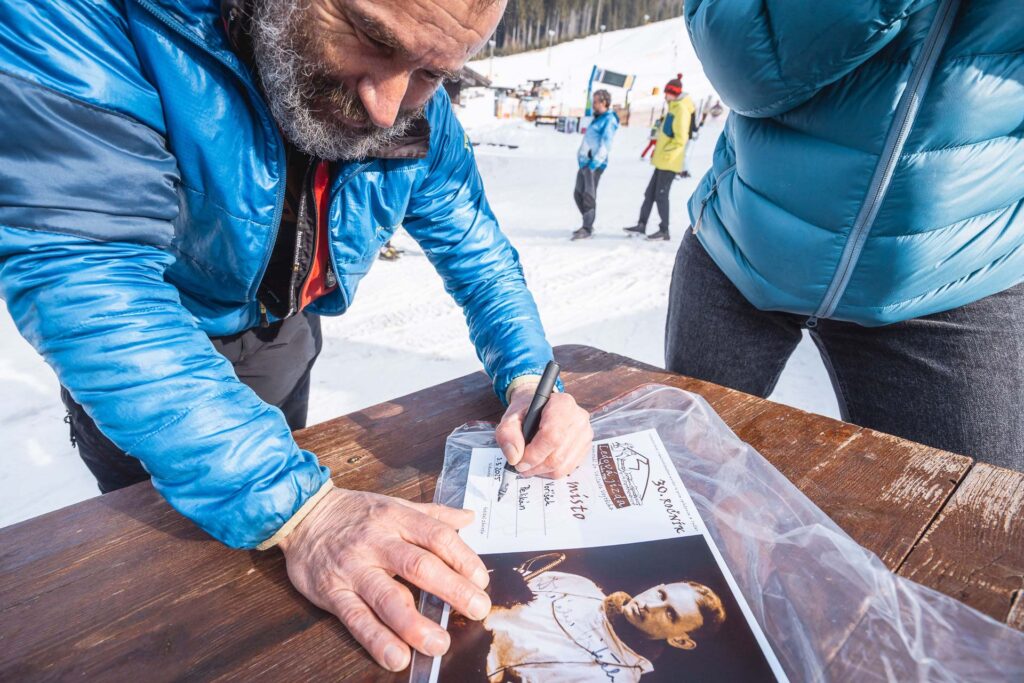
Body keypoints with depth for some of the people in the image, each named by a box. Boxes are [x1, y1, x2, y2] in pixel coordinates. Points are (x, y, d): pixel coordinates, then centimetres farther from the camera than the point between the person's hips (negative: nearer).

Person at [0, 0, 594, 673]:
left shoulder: (421, 116, -19)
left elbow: (478, 251, -11)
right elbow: (81, 264, -43)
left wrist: (529, 379, -29)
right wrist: (298, 507, -49)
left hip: (281, 339, 4)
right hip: (137, 353, -3)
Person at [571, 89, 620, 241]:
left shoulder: (609, 120, -7)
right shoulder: (597, 119, 22)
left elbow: (606, 145, -16)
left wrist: (594, 163, -22)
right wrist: (582, 160, 18)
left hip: (595, 164, -9)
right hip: (584, 162, 10)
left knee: (589, 195, -12)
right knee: (578, 194, 10)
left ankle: (587, 228, -10)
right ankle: (587, 225, 20)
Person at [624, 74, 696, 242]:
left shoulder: (681, 109, -13)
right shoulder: (674, 107, 16)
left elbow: (680, 139, -20)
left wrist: (666, 153, -18)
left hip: (669, 162, -9)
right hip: (662, 160, 9)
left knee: (661, 195, -5)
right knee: (650, 192, 10)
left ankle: (664, 231, 3)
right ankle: (642, 225, 16)